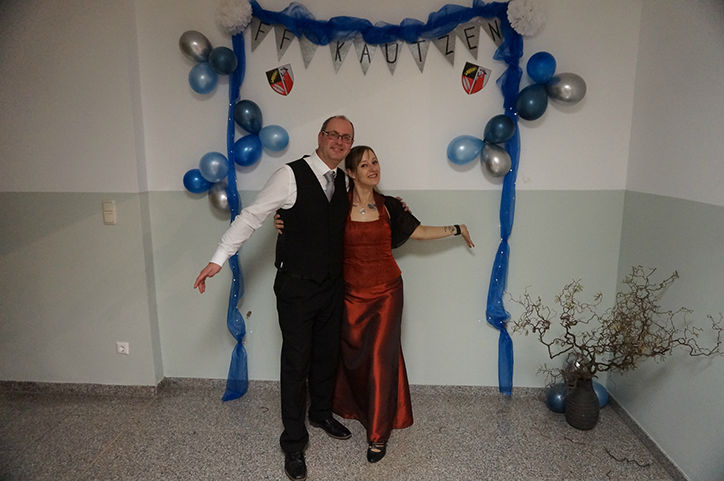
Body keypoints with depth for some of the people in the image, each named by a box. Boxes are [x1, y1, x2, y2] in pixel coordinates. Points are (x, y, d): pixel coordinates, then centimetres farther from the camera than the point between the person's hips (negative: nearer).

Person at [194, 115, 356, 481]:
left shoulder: (343, 181, 6)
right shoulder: (291, 175, -14)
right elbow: (251, 216, -13)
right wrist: (218, 259, -17)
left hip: (332, 284, 6)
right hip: (297, 287, -6)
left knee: (327, 353, 18)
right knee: (296, 361, 4)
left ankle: (321, 413, 43)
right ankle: (293, 442, 22)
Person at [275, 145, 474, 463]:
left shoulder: (388, 206, 0)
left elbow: (419, 232, 9)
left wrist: (456, 229, 11)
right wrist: (285, 228, -11)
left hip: (386, 291, 0)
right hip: (352, 292, 0)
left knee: (381, 356, -2)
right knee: (352, 355, 12)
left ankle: (379, 434, 14)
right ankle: (354, 407, 44)